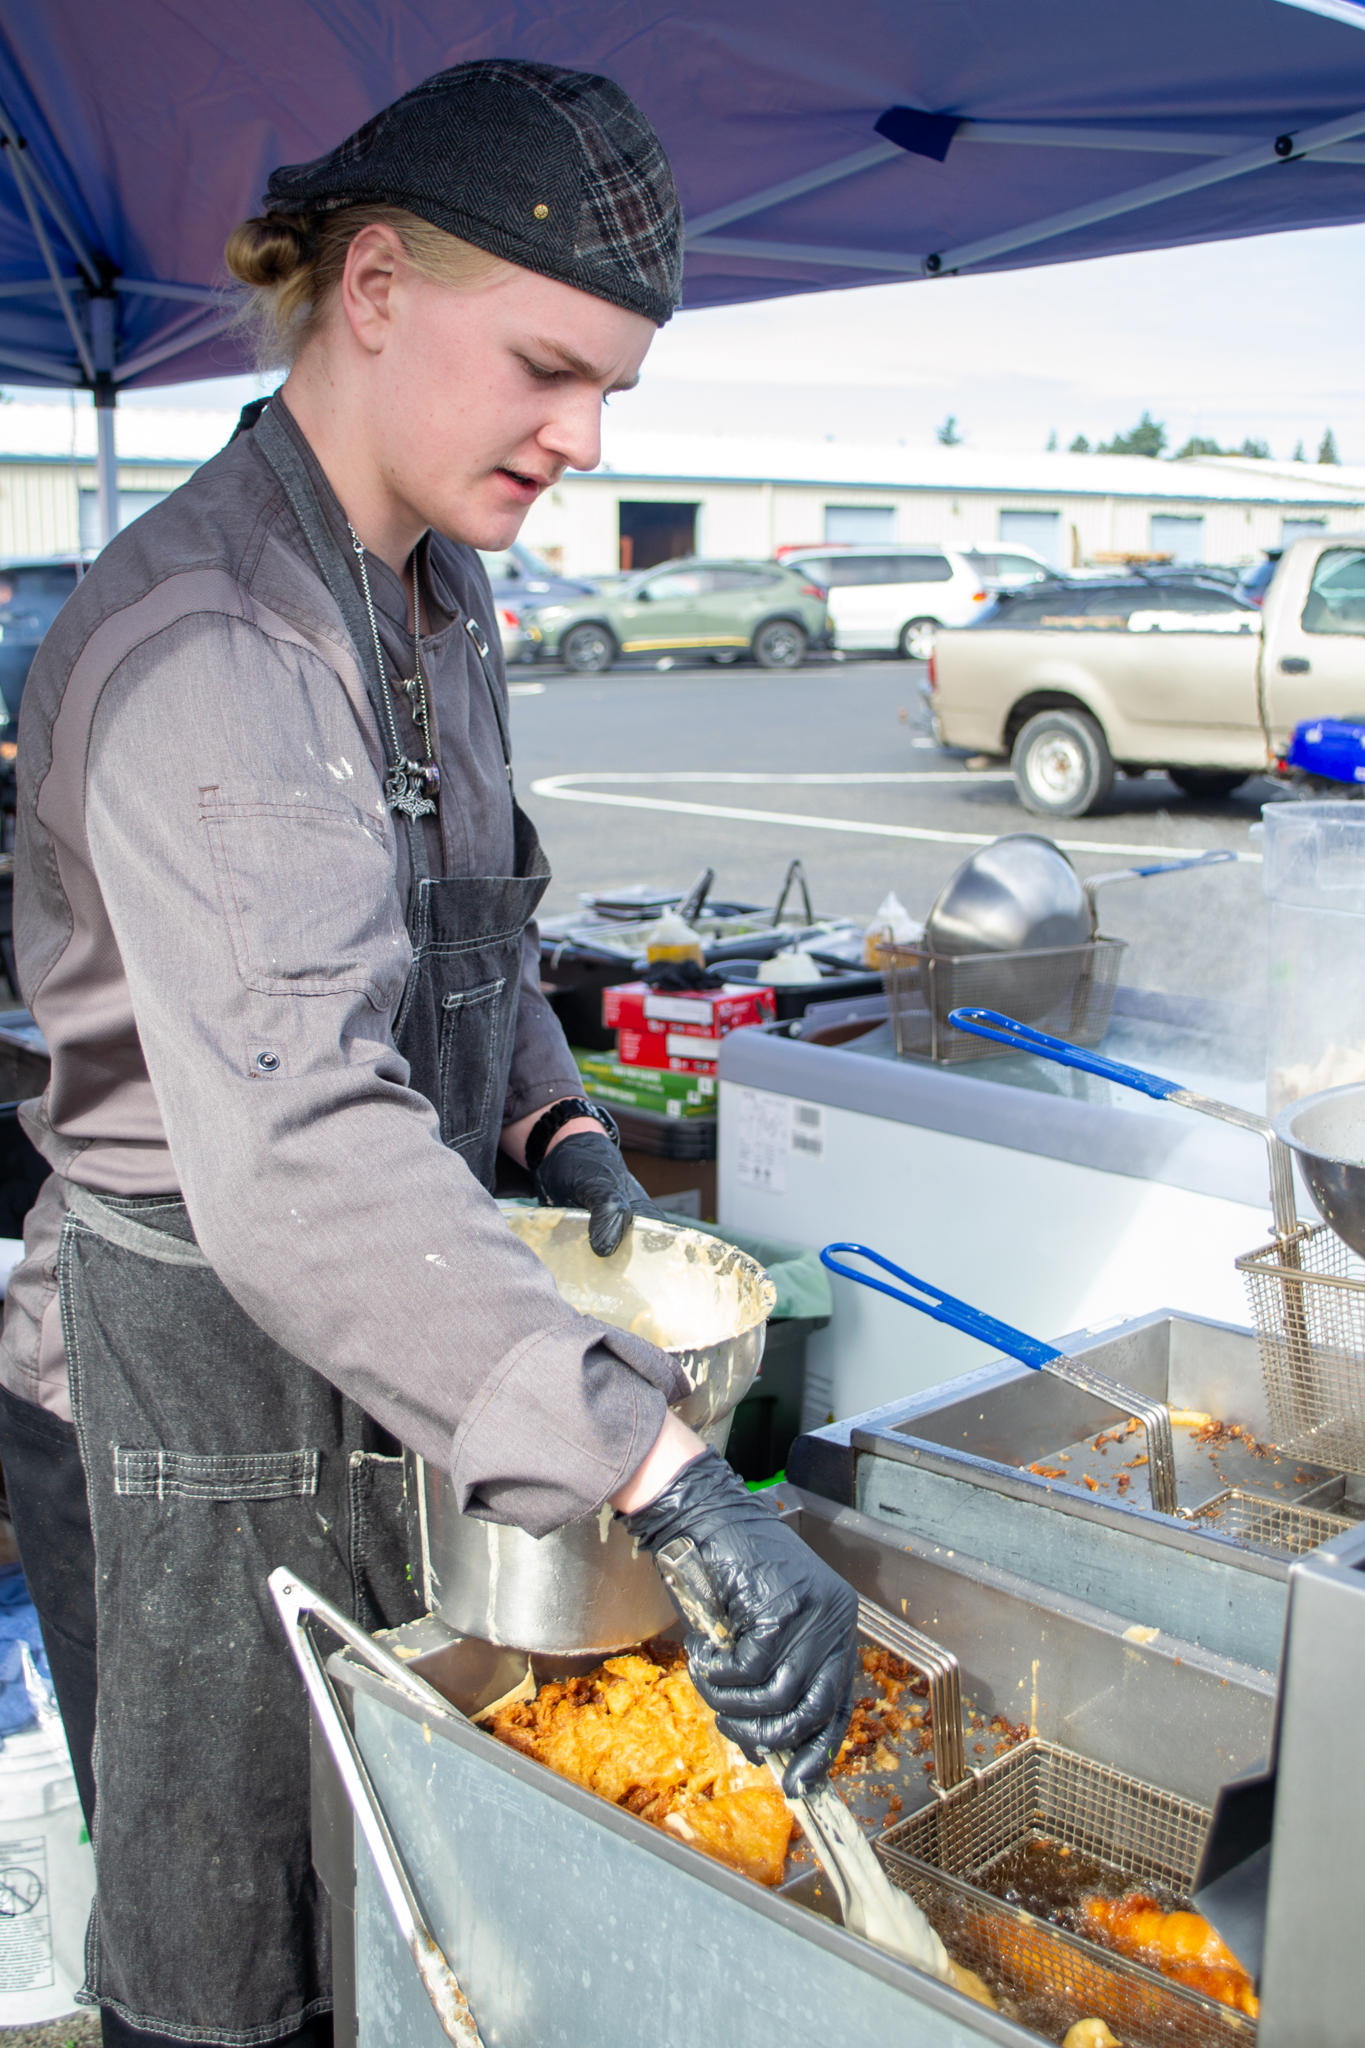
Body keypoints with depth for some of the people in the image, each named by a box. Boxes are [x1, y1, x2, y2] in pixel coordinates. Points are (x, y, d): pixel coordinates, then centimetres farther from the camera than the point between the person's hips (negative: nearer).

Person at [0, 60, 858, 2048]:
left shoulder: (437, 588, 5)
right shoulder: (204, 648, -27)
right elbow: (298, 1153, -41)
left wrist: (558, 1125, -1)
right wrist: (677, 1481, -47)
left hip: (380, 1363, 8)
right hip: (195, 1391, -8)